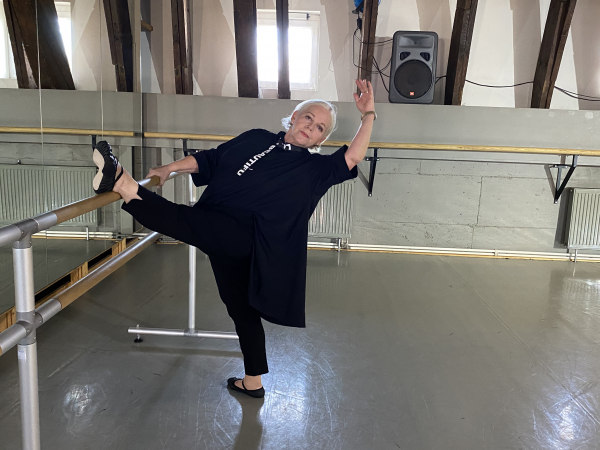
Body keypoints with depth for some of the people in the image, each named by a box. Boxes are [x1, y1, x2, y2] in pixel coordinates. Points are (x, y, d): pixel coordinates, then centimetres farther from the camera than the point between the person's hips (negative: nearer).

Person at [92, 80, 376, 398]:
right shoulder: (255, 139, 15)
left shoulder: (316, 168, 4)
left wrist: (368, 115, -11)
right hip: (221, 238, 5)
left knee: (184, 221, -31)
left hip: (242, 238, -5)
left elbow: (353, 157, -9)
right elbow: (209, 159, 19)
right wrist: (170, 168, 15)